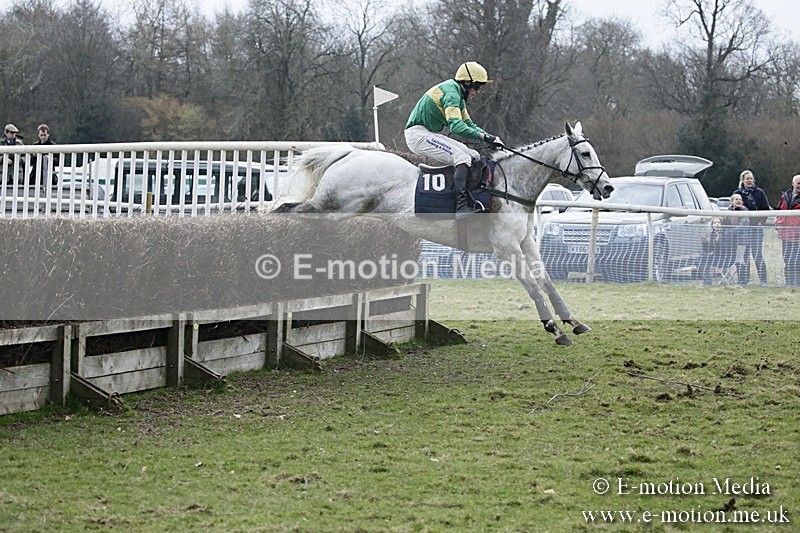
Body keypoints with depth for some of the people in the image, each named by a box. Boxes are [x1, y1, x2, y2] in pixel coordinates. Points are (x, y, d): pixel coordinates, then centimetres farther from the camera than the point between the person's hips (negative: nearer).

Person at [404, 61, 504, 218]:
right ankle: (462, 204, -37)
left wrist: (489, 137, 5)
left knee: (474, 157, 5)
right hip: (418, 134, -11)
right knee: (462, 157, -25)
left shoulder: (458, 94, 16)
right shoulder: (451, 93, -18)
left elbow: (468, 124, 22)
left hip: (429, 134, 11)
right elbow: (456, 126, -30)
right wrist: (484, 136, -31)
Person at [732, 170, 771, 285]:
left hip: (757, 227, -1)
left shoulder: (759, 192, 6)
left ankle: (763, 280, -4)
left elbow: (766, 209, 8)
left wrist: (761, 221, -4)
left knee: (757, 254, -6)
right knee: (744, 255, 2)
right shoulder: (737, 193, 7)